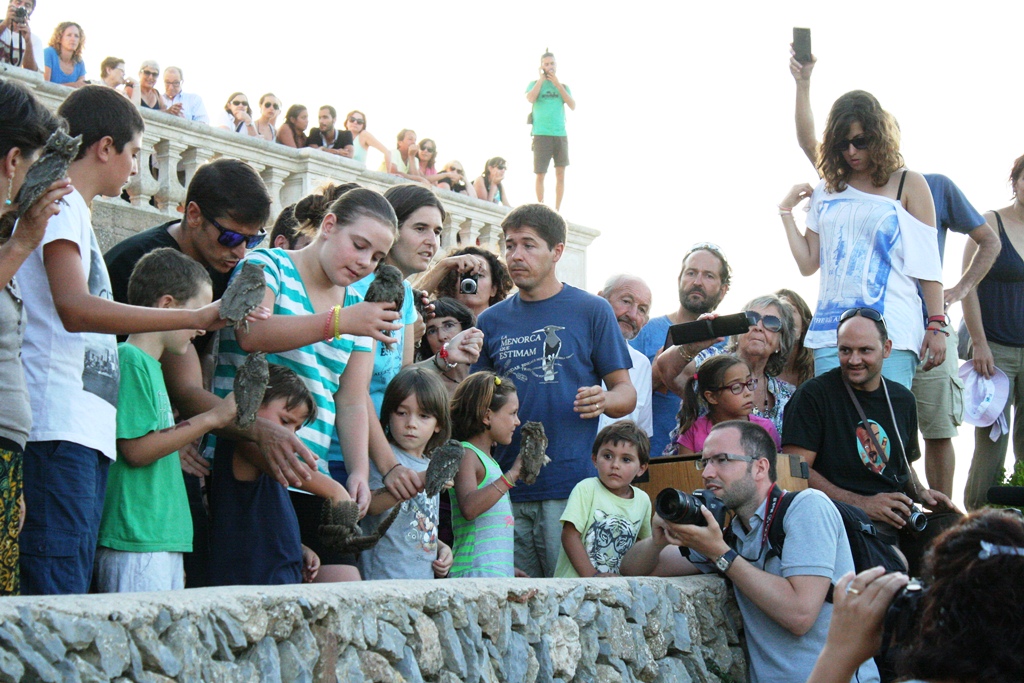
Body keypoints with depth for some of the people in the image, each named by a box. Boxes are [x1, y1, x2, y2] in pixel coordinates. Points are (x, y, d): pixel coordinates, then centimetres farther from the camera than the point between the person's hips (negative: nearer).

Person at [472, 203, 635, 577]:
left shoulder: (591, 311, 4)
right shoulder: (492, 320, 13)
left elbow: (626, 392, 4)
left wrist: (605, 400, -18)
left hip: (572, 483, -3)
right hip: (507, 490, 3)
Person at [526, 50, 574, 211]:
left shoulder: (563, 86, 18)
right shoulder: (534, 84, 11)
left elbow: (572, 106, 3)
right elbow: (530, 98, -11)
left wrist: (557, 84, 0)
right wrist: (541, 79, -2)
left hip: (561, 134, 3)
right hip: (541, 134, -3)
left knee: (560, 173, -2)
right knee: (540, 174, -4)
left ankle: (557, 209, 2)